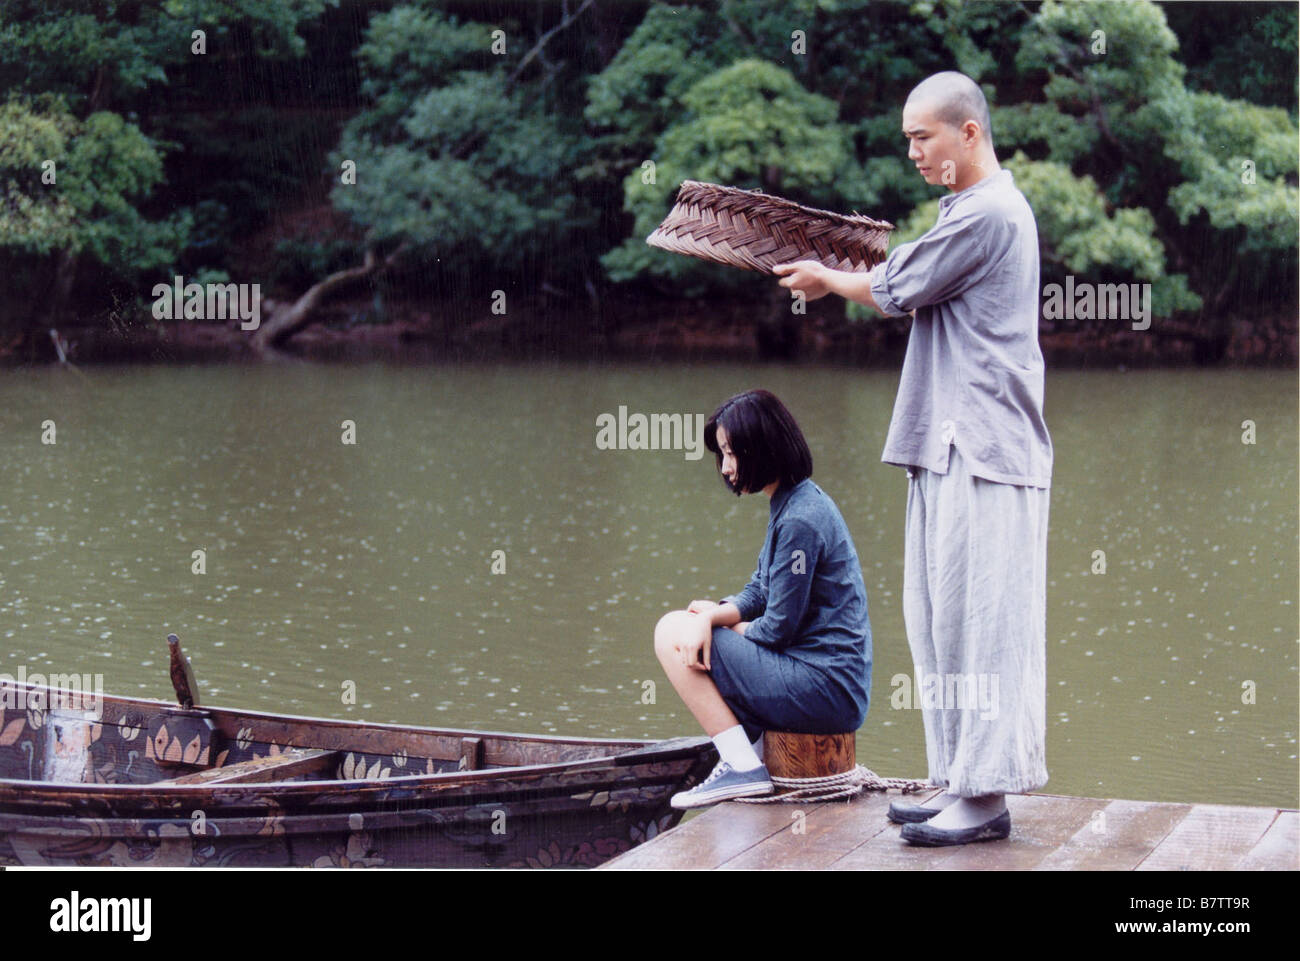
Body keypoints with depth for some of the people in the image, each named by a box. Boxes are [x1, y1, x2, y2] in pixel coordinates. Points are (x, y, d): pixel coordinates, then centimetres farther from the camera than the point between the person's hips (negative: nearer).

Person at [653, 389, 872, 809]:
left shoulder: (801, 520, -18)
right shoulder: (796, 504, 14)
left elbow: (779, 627, -16)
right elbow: (758, 593, 14)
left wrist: (713, 621, 2)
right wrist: (714, 614, -8)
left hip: (825, 691, -10)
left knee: (672, 632, -6)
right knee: (691, 626, 23)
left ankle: (742, 768, -10)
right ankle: (753, 753, 16)